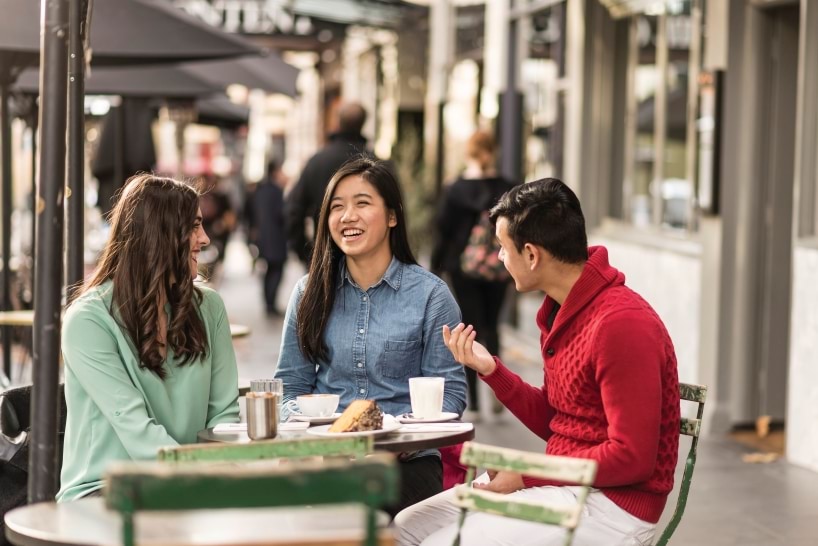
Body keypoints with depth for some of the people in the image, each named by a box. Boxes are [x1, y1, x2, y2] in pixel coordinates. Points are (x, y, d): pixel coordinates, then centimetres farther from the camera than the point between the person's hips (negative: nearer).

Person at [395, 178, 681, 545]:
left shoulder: (620, 323, -21)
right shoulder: (562, 312, 9)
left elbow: (631, 457, -22)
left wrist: (526, 476, -15)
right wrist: (490, 370, 1)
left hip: (614, 505, -9)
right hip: (562, 488, 9)